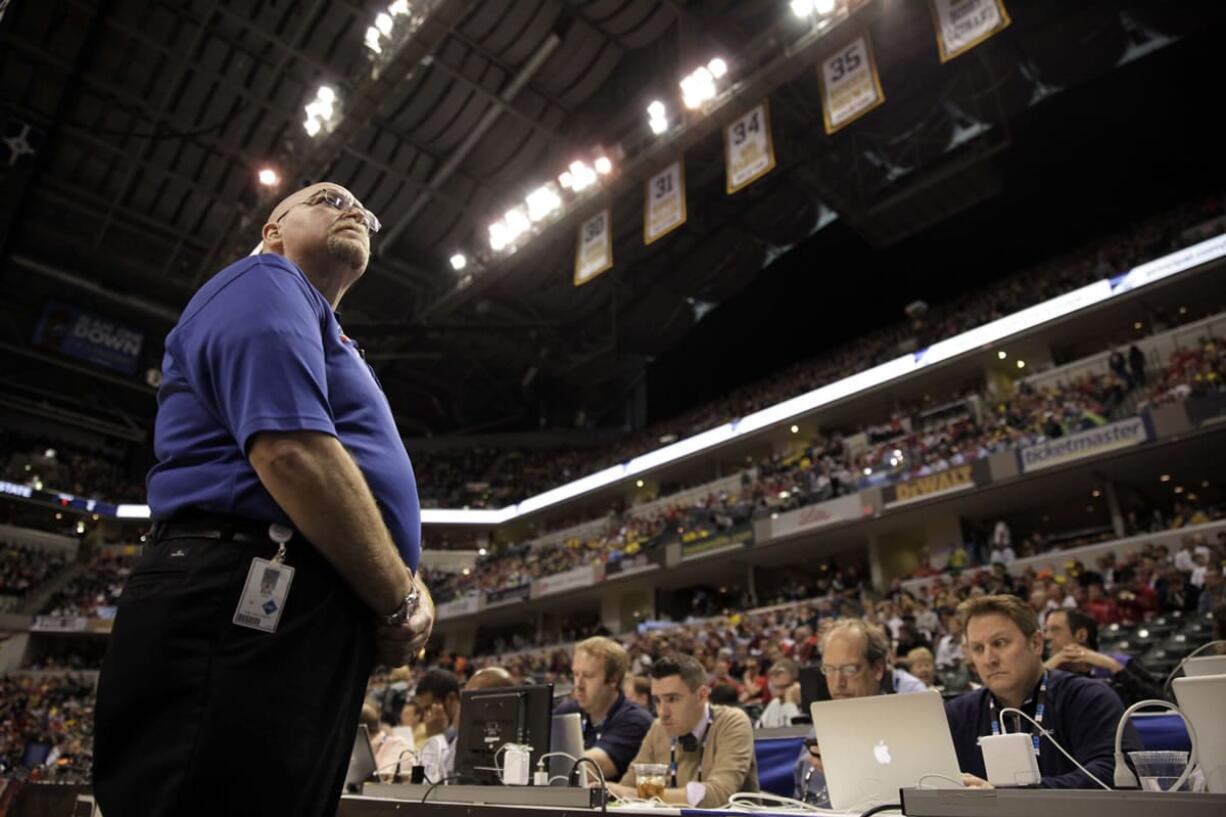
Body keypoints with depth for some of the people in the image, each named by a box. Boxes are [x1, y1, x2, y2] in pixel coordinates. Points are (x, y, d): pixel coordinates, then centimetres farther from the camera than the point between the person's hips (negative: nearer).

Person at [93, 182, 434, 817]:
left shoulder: (327, 345, 30)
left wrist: (404, 588, 4)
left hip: (299, 632, 10)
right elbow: (291, 451, -18)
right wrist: (401, 602, -9)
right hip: (248, 619, -10)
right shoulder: (266, 283, 0)